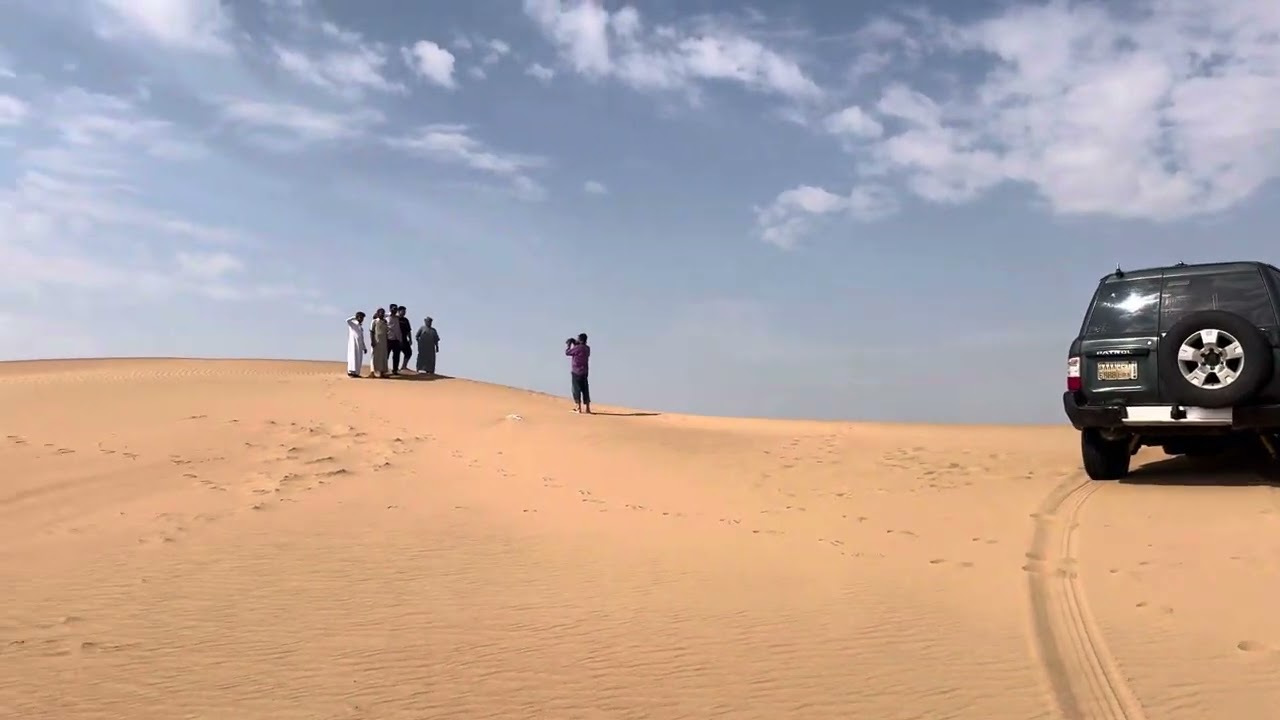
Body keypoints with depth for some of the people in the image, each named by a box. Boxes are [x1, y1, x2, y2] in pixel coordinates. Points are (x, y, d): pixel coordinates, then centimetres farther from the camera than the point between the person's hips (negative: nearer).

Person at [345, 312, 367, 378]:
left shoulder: (361, 327, 21)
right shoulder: (353, 324, 2)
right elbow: (347, 320, -21)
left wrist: (364, 347, 18)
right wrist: (354, 317, -8)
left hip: (360, 345, 7)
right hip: (353, 343, -7)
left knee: (359, 359, 1)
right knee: (353, 357, -13)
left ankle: (356, 373, 2)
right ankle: (350, 372, -14)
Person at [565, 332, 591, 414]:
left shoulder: (577, 348, -16)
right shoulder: (587, 348, 7)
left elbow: (567, 352, -6)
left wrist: (568, 344, 8)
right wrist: (575, 344, 17)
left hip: (576, 372, -7)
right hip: (584, 372, 7)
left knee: (577, 389, -1)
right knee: (585, 390, 9)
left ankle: (578, 408, -2)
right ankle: (587, 408, 10)